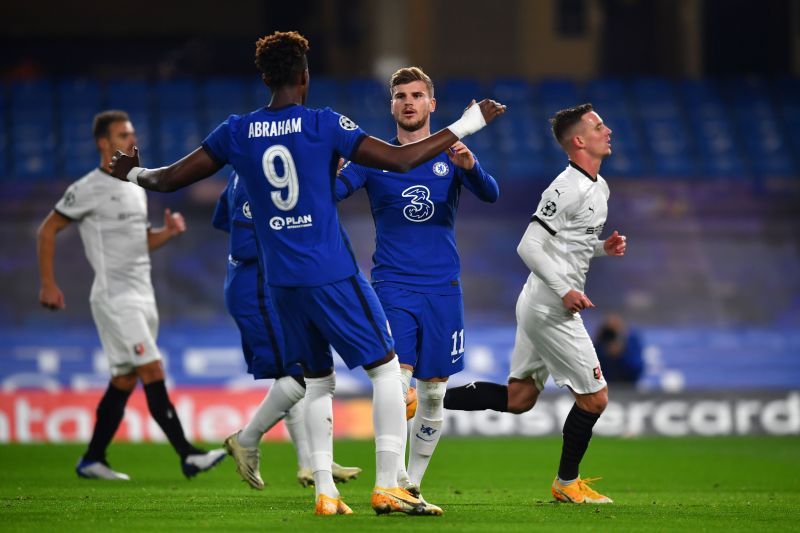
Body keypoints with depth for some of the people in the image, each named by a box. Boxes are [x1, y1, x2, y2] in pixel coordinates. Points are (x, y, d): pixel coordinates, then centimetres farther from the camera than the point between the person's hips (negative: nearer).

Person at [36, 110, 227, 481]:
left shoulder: (136, 188, 15)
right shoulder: (88, 189, -9)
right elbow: (47, 231, -5)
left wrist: (168, 232, 3)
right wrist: (48, 284, -9)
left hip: (142, 296, 8)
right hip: (115, 298, -8)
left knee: (123, 382, 8)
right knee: (153, 373, -14)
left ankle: (92, 461, 16)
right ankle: (188, 456, -17)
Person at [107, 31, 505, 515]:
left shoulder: (236, 133, 3)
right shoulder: (325, 125, -9)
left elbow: (171, 179, 11)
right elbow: (400, 160, -12)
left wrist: (135, 174, 33)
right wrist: (466, 126, -4)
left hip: (283, 283, 5)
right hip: (334, 275, -5)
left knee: (318, 382, 17)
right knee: (386, 368, 5)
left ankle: (325, 493, 8)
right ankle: (388, 487, -2)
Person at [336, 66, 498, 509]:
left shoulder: (450, 154, 6)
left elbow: (490, 195, -9)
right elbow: (329, 194, -8)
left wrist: (470, 167, -31)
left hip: (442, 288, 2)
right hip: (392, 285, -2)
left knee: (433, 391, 5)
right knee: (397, 381, -18)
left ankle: (413, 484, 17)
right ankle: (394, 478, -18)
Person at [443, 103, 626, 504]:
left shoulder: (599, 187, 13)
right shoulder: (566, 189, -18)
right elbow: (528, 246, -22)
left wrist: (604, 247, 8)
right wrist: (564, 291, -27)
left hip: (537, 306, 10)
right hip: (550, 310, -10)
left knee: (518, 399, 13)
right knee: (594, 398, -2)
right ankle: (566, 483, 14)